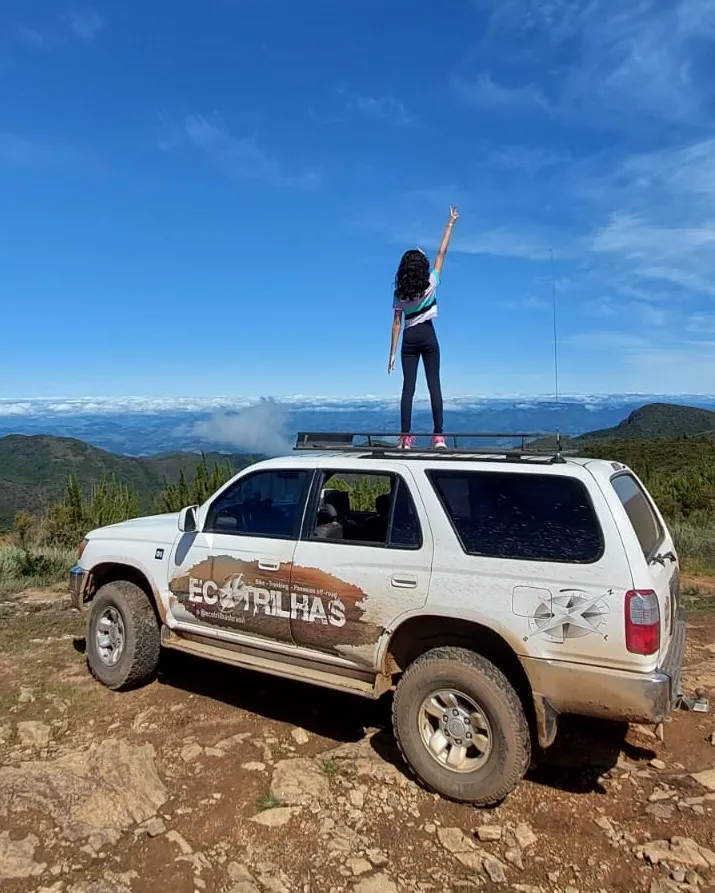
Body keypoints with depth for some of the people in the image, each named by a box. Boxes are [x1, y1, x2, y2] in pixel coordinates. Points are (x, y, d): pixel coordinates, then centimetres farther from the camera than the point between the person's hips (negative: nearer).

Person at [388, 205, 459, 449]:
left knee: (408, 387, 0)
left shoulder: (400, 292, 1)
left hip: (409, 340, 2)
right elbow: (442, 252, 5)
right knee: (434, 385, -1)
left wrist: (392, 353, 2)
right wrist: (450, 224, 15)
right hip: (428, 337, -1)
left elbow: (397, 324, 0)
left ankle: (405, 437, -5)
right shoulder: (431, 283, -3)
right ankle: (438, 436, -5)